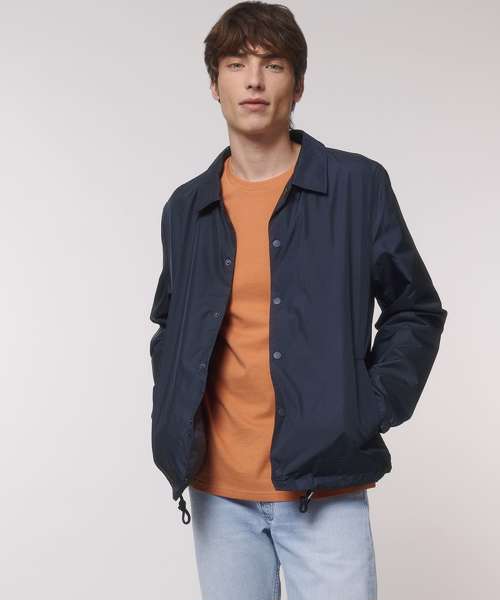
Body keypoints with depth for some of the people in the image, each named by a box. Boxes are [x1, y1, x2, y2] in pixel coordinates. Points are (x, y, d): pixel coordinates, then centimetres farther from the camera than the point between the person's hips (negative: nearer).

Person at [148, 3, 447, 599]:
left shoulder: (358, 185, -2)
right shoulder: (186, 208, 7)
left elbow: (416, 312, 3)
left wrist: (372, 410, -7)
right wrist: (171, 416, 5)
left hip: (323, 484, -3)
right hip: (217, 489, 3)